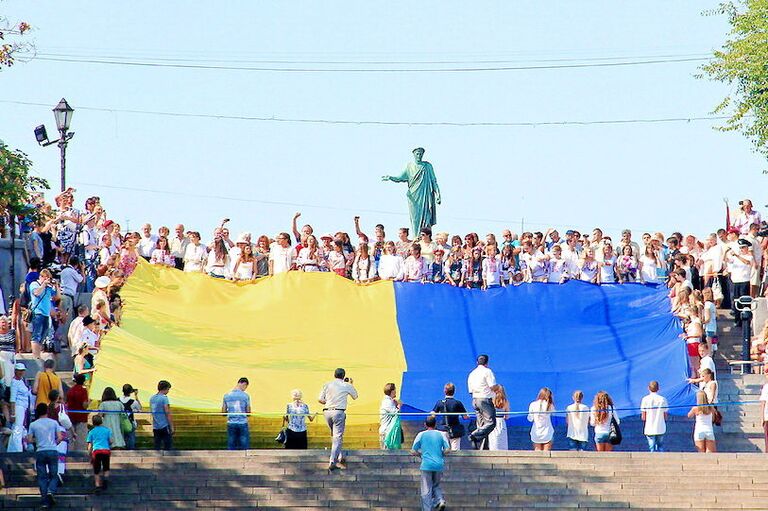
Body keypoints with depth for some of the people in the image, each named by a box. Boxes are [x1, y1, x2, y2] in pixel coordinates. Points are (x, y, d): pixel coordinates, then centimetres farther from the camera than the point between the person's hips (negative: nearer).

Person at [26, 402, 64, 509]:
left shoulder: (33, 425, 4)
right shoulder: (54, 422, 4)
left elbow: (29, 440, 2)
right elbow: (60, 437, 1)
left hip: (40, 452, 0)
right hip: (53, 451, 0)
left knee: (42, 477, 5)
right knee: (54, 475, 9)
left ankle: (45, 501, -2)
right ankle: (51, 491, -20)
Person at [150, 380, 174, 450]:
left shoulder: (152, 398, 11)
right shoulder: (164, 398, -12)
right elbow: (168, 413, -14)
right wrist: (171, 427, -9)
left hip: (155, 427, 7)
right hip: (164, 426, -7)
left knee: (157, 448, 8)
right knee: (168, 447, -2)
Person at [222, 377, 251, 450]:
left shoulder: (226, 395, 3)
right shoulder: (245, 396, -6)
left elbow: (223, 412, 5)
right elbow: (248, 411, -3)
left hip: (231, 424, 3)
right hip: (243, 423, -3)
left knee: (231, 448, 5)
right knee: (244, 448, 2)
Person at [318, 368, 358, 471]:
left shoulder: (327, 385, 7)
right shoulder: (346, 386, 3)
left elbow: (320, 400, 4)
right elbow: (355, 396, 20)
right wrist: (351, 384, 34)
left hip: (327, 412, 4)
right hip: (339, 412, -3)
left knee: (334, 435, 21)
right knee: (338, 437, -4)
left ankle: (340, 457, 21)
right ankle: (332, 462, -14)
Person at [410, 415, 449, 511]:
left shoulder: (421, 435, 2)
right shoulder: (441, 434, 5)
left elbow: (413, 452, 2)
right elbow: (447, 450, 1)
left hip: (426, 465, -2)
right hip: (439, 465, 2)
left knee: (426, 490, 2)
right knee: (436, 485, 21)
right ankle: (440, 500, -3)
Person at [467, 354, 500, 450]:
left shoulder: (471, 374, 16)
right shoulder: (487, 371, -6)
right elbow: (493, 387, -12)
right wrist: (498, 387, 8)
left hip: (475, 400, 8)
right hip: (486, 400, -8)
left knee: (481, 425, 8)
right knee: (491, 422, -9)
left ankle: (482, 448, 4)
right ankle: (475, 435, -26)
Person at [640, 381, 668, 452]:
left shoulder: (645, 399, -6)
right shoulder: (663, 399, -3)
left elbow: (643, 417, -6)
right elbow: (665, 416, 1)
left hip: (650, 429, -1)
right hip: (661, 429, 1)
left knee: (652, 449, 3)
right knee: (660, 447, 16)